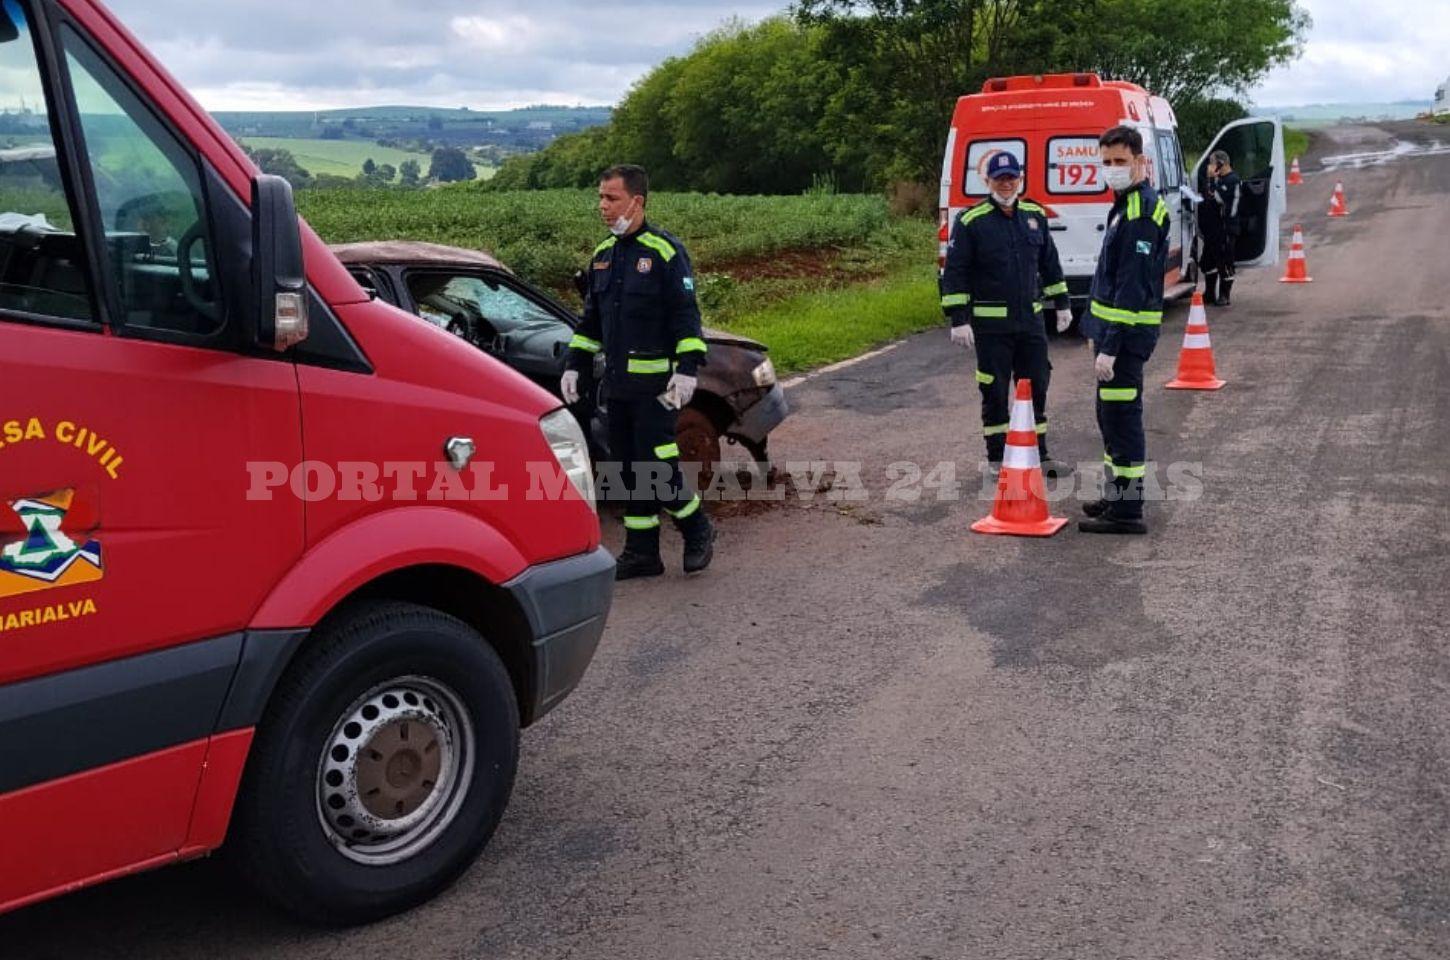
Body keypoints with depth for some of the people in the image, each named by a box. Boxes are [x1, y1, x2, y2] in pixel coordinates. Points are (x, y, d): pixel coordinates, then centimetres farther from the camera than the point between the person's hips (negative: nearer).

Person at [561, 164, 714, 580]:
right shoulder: (603, 254, 14)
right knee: (631, 468, 9)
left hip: (654, 383, -7)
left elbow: (686, 315, -11)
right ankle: (642, 553, 17)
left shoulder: (664, 251, -7)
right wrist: (574, 365, 15)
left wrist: (687, 368, -18)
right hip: (616, 382, 7)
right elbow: (591, 319, 21)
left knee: (657, 466, -9)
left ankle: (698, 532, 13)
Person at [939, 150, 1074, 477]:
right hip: (990, 323, -5)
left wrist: (1062, 304, 19)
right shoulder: (971, 221, -6)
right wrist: (959, 320, -13)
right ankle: (997, 459, 14)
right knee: (995, 392, 2)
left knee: (1037, 388, 10)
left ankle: (1038, 454, 22)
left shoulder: (1035, 216, 9)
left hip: (1031, 318, 5)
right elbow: (954, 272, -8)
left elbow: (1049, 263, 20)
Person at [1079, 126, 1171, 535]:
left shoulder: (1142, 212, -17)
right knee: (1110, 413, 18)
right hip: (1113, 326, 10)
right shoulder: (1128, 203, 16)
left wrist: (1111, 346, -24)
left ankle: (1127, 511, 1)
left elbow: (1132, 287, -22)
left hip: (1125, 332, -10)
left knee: (1121, 416, -5)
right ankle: (1117, 495, 30)